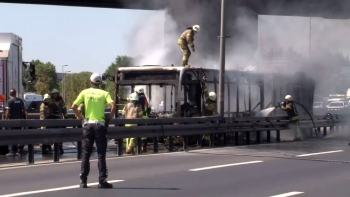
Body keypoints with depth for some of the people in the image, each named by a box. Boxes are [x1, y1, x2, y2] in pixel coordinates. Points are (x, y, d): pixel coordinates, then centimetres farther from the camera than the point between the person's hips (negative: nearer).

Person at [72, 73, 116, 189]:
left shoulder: (85, 92, 5)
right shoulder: (104, 93, 1)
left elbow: (74, 106, -3)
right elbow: (113, 106, -14)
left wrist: (80, 117, 8)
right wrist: (109, 118, -1)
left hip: (87, 124, 2)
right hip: (100, 125, -2)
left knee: (86, 154, 6)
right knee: (101, 154, 1)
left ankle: (83, 181, 4)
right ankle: (102, 181, -1)